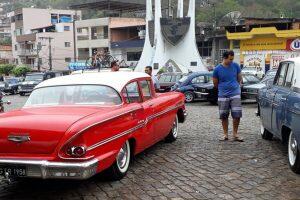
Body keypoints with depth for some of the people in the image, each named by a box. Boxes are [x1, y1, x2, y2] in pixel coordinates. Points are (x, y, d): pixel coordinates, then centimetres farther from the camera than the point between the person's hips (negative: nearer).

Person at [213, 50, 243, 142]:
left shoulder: (235, 66, 1)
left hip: (235, 94, 1)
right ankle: (225, 135, 18)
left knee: (237, 115, -4)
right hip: (223, 96, 0)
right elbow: (215, 84, 7)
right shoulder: (217, 69, -3)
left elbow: (240, 78, 15)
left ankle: (235, 134, 10)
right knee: (224, 116, 6)